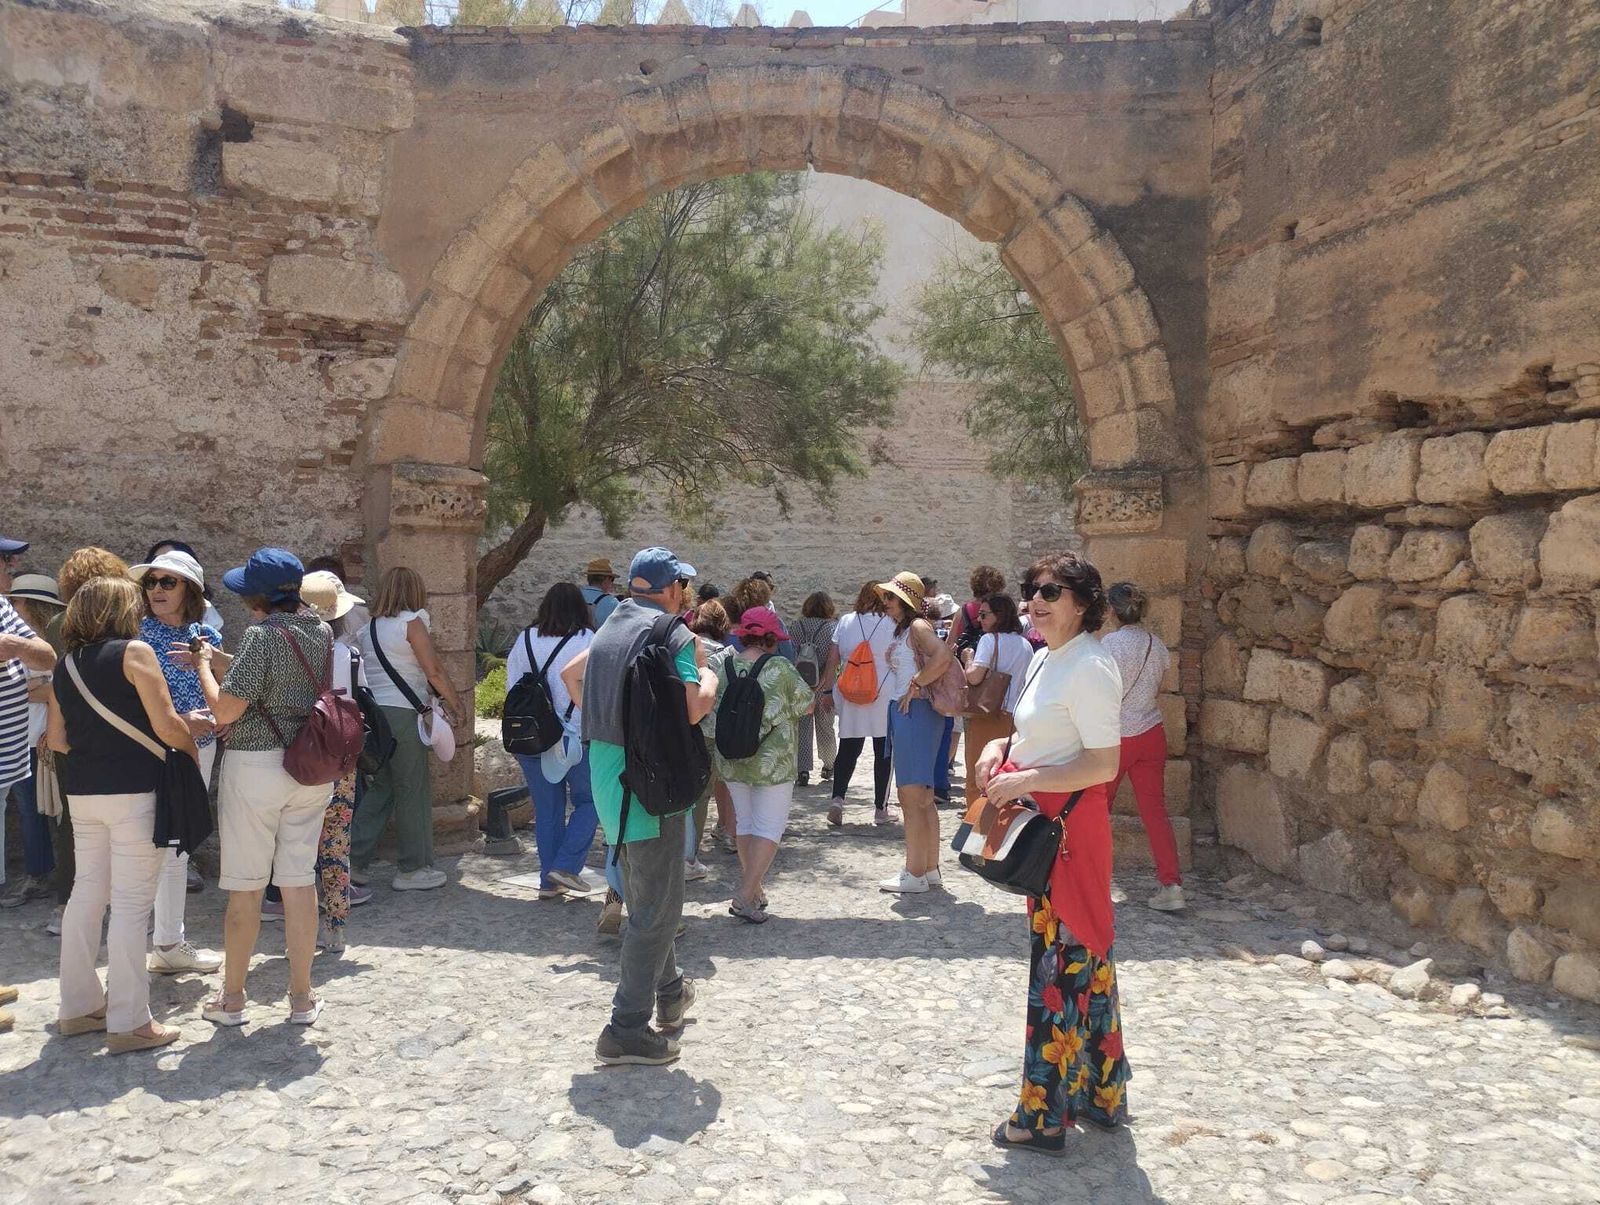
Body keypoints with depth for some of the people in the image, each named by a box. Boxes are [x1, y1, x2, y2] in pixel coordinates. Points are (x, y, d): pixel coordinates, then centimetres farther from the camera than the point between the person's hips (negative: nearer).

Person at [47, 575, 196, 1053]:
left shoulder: (66, 665, 11)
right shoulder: (134, 652, -9)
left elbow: (57, 739, 15)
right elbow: (167, 725, -14)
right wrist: (192, 749, 3)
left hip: (81, 790, 7)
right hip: (133, 790, -7)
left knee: (87, 891, 16)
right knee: (131, 902, -2)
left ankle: (79, 1006, 26)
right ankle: (128, 1023, 2)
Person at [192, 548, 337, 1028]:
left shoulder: (262, 635, -15)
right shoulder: (322, 632, 5)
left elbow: (225, 710, -16)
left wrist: (204, 665, 0)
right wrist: (221, 661, 20)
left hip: (254, 767, -6)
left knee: (245, 886, 5)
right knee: (299, 880, 9)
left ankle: (231, 998, 18)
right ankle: (301, 997, 15)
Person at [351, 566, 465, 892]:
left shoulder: (369, 628, 14)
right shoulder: (411, 621, -6)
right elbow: (434, 670, -12)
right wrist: (457, 706, -2)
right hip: (402, 715, -7)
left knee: (379, 788, 15)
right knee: (413, 789, 3)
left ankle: (354, 862, 12)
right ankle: (414, 869, 9)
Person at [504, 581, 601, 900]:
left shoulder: (524, 640, 5)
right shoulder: (587, 641, -9)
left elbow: (512, 687, 9)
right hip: (576, 736, -5)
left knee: (546, 808, 13)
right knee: (589, 800, 11)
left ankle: (549, 881, 16)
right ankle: (566, 866, 0)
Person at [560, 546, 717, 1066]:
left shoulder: (611, 628, 13)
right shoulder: (673, 633, -12)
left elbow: (570, 673, 29)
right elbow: (691, 708, -22)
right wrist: (707, 678, -2)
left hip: (607, 769, 9)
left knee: (643, 898, 23)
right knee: (657, 909, -2)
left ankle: (670, 991, 39)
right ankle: (627, 1028, -2)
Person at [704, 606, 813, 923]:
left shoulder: (720, 664, -4)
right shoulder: (780, 670, -15)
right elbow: (808, 706, -5)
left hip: (731, 762, 5)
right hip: (772, 763, -5)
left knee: (745, 823, 18)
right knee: (769, 828, 3)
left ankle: (755, 889, 28)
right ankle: (745, 896, -4)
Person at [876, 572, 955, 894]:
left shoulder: (918, 626, -11)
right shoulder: (903, 630, 18)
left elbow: (943, 657, -28)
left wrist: (915, 685, -20)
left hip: (916, 712, -10)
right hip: (905, 713, 10)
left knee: (911, 796, -6)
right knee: (923, 798, 15)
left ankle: (915, 874, -1)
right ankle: (930, 869, 23)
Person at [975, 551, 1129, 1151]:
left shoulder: (1089, 667, -17)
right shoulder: (1045, 657, 12)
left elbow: (1104, 765, -21)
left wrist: (1026, 780, -22)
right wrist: (1001, 747, 5)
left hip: (1071, 825, -10)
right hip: (1043, 824, 10)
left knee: (1062, 958, -1)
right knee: (1079, 954, 18)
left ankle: (1045, 1116, 11)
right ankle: (1098, 1093, 33)